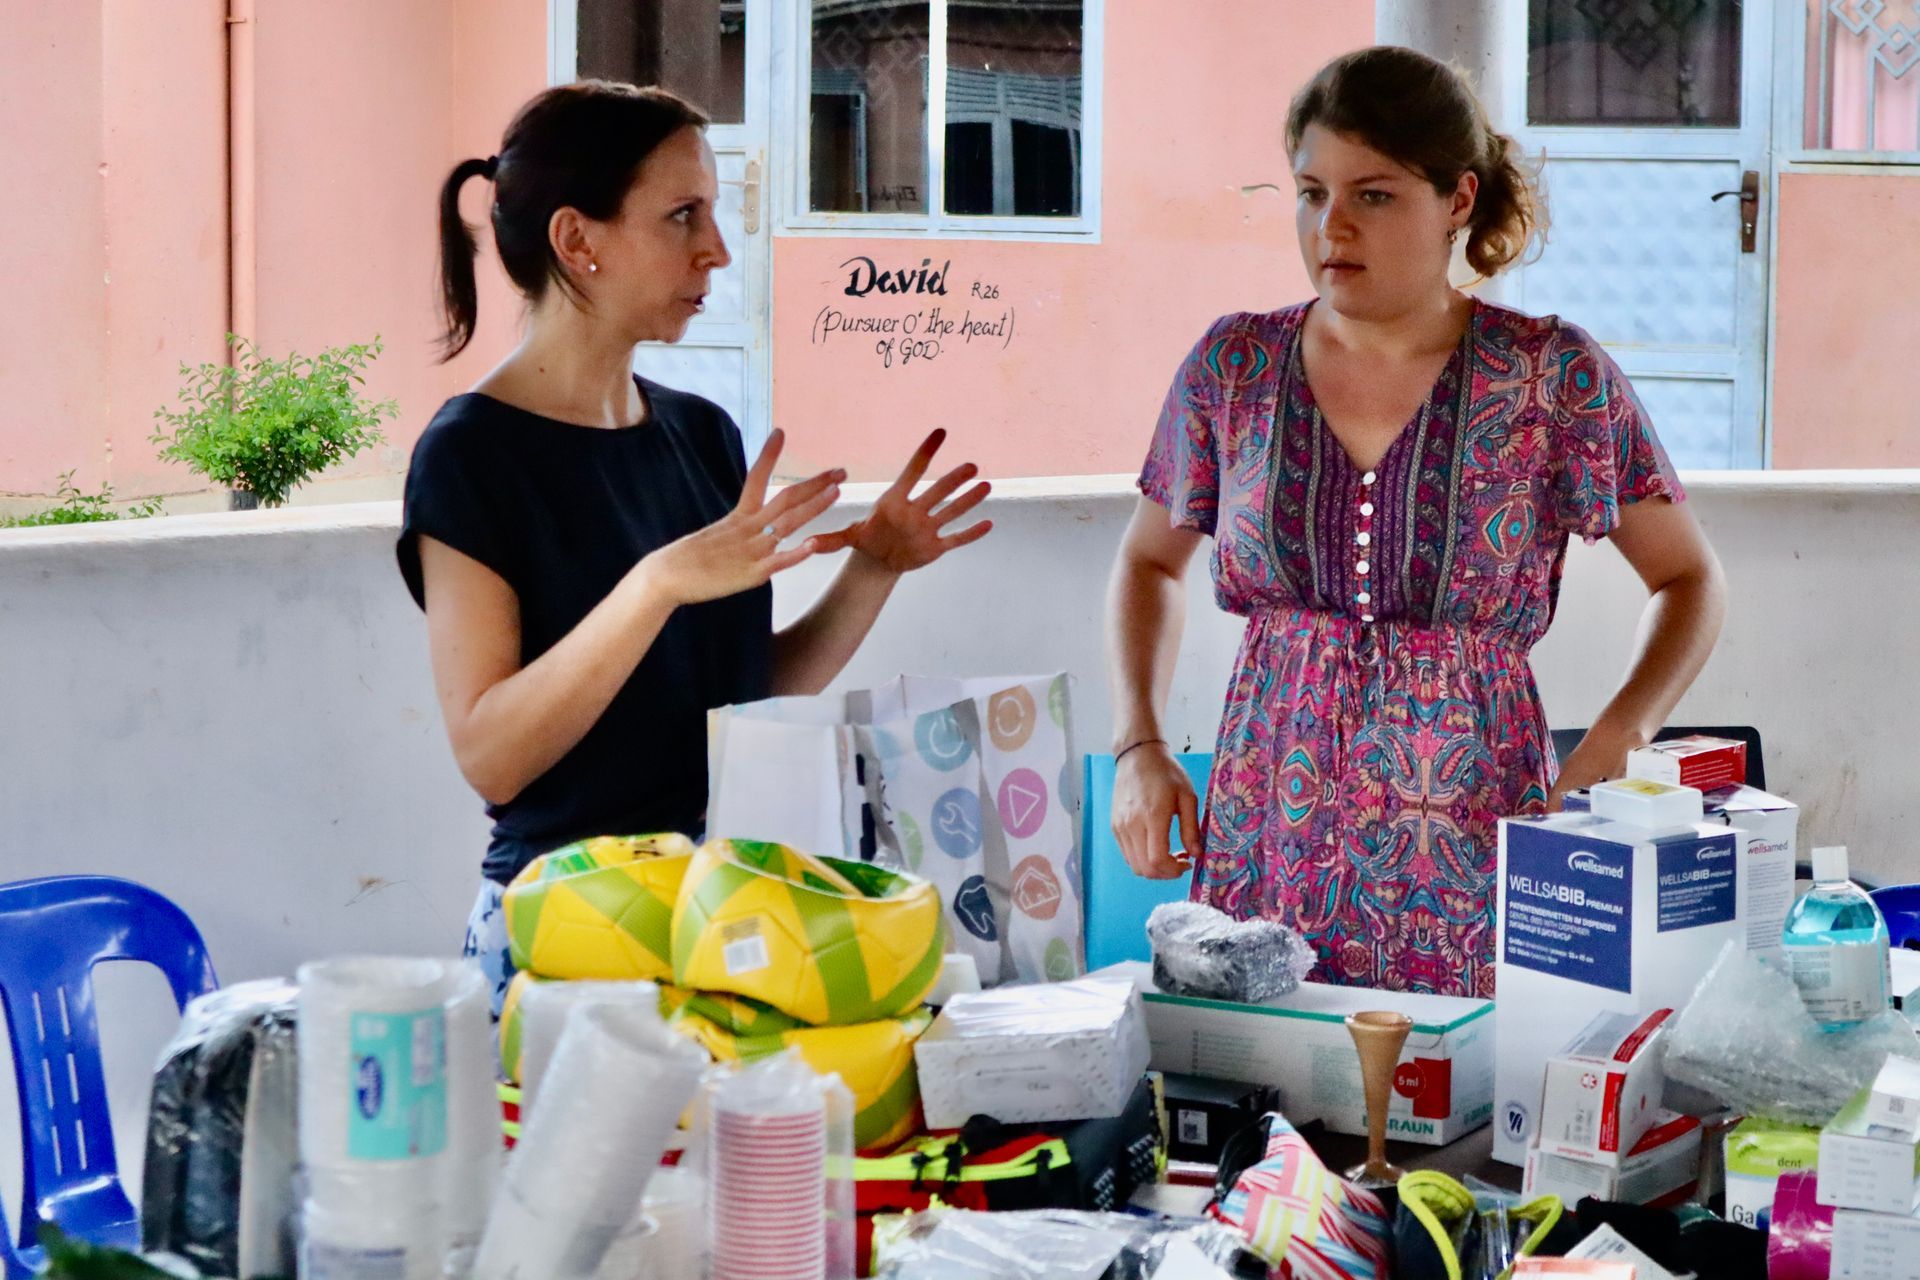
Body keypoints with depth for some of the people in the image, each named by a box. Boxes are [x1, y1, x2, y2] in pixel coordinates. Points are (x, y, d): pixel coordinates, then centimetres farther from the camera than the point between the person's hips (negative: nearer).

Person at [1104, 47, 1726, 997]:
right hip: (1269, 846, 2)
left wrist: (1614, 747, -8)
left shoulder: (1554, 375, -3)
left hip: (1470, 863, -2)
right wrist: (1139, 749, 4)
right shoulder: (1234, 366, 3)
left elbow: (1688, 578, 7)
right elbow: (1150, 562, 17)